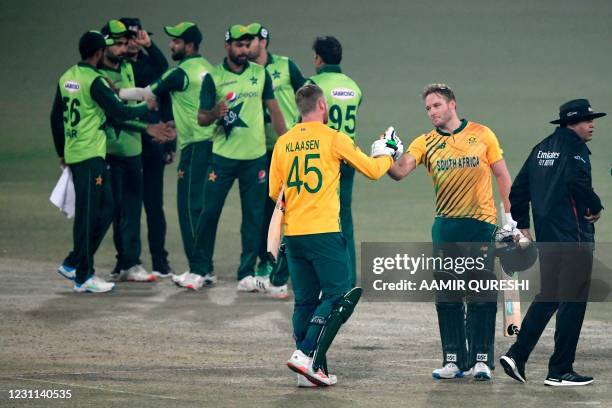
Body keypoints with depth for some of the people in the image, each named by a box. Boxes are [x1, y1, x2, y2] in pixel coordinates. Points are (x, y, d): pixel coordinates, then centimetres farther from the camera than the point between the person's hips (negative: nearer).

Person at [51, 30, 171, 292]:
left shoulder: (66, 78, 10)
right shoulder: (94, 81, -15)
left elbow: (56, 116, 17)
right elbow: (118, 112, -17)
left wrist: (61, 152, 26)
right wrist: (146, 108, 0)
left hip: (73, 152, 9)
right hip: (91, 155, -9)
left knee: (104, 209, 14)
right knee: (88, 214, -4)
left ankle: (73, 264, 16)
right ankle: (83, 277, -1)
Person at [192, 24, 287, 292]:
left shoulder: (260, 74, 6)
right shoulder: (213, 77, 0)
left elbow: (274, 109, 9)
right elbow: (201, 119, 0)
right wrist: (215, 114, -22)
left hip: (255, 156, 2)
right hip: (223, 156, -2)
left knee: (254, 216, 2)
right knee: (210, 212, -2)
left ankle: (247, 274, 8)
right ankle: (199, 270, 6)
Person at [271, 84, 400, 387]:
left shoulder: (283, 143, 8)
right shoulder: (333, 138, -4)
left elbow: (274, 192, 14)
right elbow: (372, 171, 4)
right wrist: (386, 156, 25)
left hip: (293, 233, 6)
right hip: (323, 232, -5)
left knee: (305, 301, 10)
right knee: (339, 296, -1)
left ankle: (312, 371, 7)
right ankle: (307, 355, -15)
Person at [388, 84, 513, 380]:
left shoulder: (482, 134, 3)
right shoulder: (425, 143, 6)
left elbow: (501, 175, 7)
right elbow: (400, 171, -7)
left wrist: (509, 216, 1)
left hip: (481, 223, -2)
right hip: (445, 225, 2)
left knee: (481, 293, -3)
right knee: (447, 296, 3)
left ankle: (481, 359, 1)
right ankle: (454, 359, 9)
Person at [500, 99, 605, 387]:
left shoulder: (542, 148, 15)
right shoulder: (574, 148, -10)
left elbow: (518, 189, 17)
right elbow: (576, 181, -29)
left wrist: (523, 225, 23)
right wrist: (596, 207, -14)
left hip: (546, 238, 8)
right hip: (574, 238, -8)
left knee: (547, 297, 17)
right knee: (572, 301, -2)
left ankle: (517, 355, 8)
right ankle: (560, 371, 0)